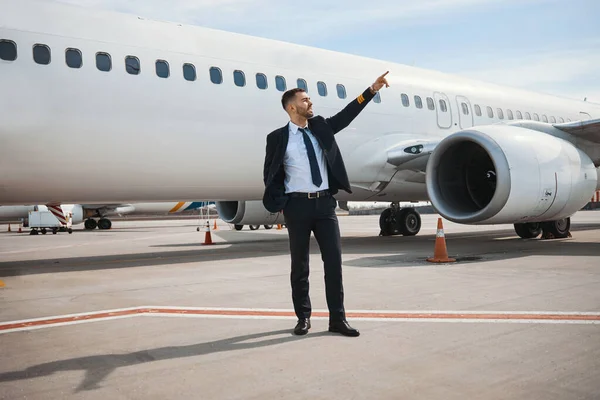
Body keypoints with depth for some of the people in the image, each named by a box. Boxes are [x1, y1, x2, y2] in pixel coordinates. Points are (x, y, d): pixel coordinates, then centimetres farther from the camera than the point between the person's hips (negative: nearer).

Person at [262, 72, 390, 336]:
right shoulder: (278, 138, -1)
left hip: (325, 203, 3)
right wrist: (280, 204, -4)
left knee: (334, 260, 1)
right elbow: (270, 175, 2)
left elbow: (347, 115, 5)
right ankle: (303, 317, 21)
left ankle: (337, 318, 9)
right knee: (299, 264, 7)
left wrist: (372, 90, 0)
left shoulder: (320, 127, 10)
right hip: (297, 205, -3)